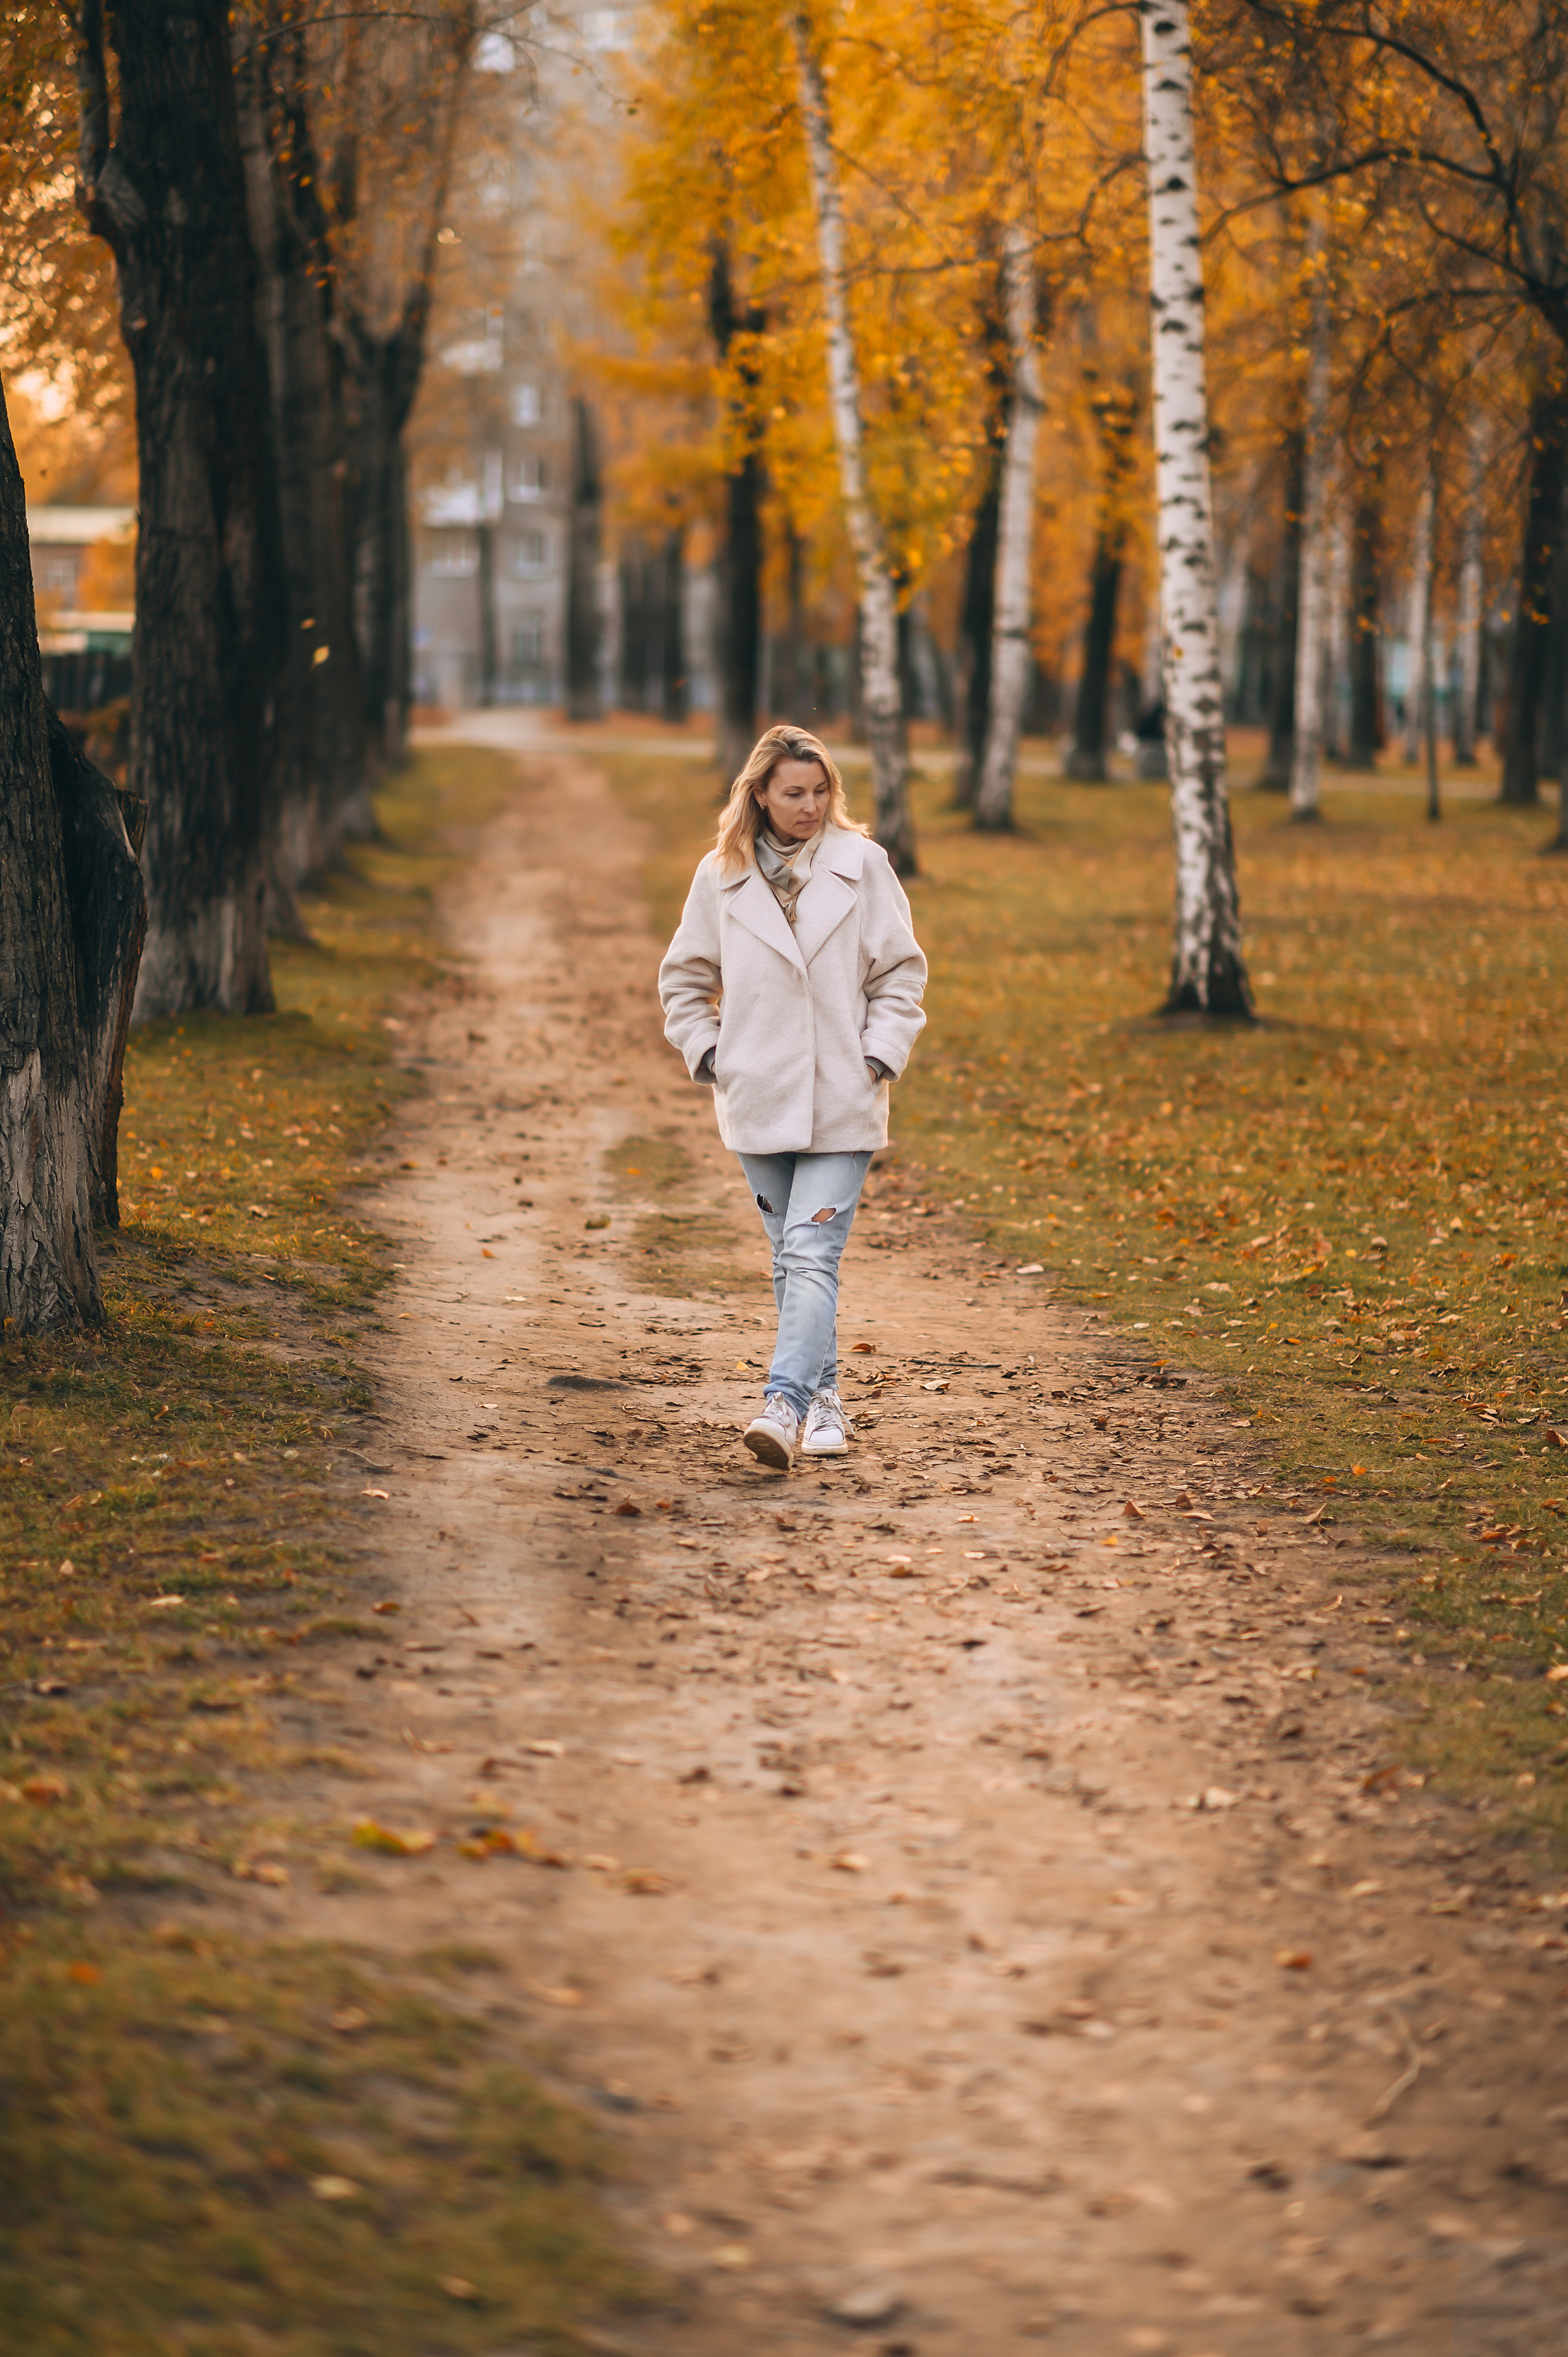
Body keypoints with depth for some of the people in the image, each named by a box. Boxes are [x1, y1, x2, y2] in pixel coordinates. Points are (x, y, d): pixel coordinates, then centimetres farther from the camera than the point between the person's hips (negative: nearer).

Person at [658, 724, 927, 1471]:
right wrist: (710, 1055, 4)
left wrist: (880, 1057, -4)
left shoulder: (862, 865, 0)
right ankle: (823, 1401, 21)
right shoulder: (721, 876, 4)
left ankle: (784, 1406, -22)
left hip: (842, 1104, -2)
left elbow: (901, 974, 5)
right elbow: (684, 980, 15)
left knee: (812, 1256, -14)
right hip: (759, 1102, 3)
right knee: (791, 1261, 10)